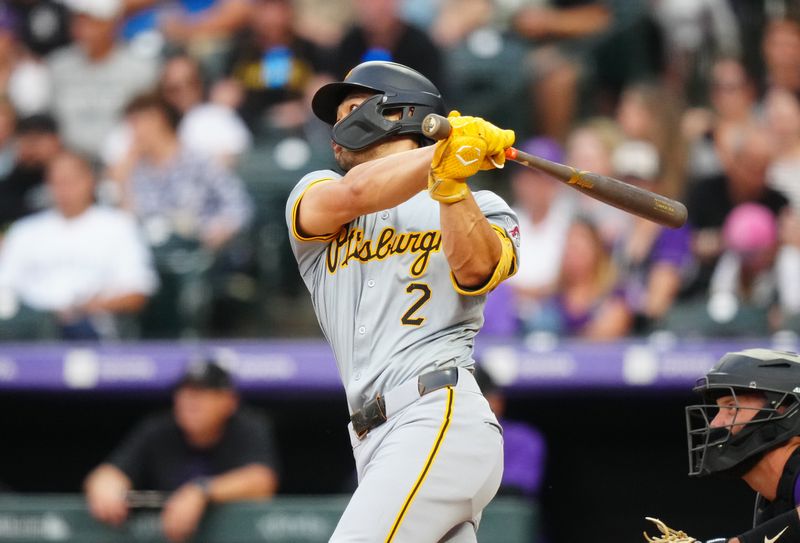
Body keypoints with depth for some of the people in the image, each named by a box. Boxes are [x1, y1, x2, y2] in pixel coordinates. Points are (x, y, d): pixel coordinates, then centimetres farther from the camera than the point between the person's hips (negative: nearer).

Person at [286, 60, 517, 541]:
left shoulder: (481, 209, 13)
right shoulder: (313, 194, 21)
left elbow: (474, 268, -10)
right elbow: (353, 194, -4)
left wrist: (452, 181, -25)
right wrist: (445, 151, -16)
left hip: (440, 417, -5)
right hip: (377, 441, 5)